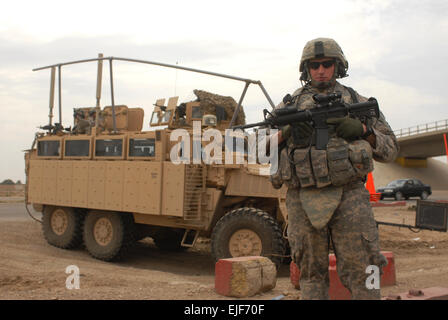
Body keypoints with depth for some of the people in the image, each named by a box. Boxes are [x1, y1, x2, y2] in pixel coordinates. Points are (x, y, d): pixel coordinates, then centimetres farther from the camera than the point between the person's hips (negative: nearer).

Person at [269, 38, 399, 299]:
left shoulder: (359, 103, 13)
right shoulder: (289, 105, 15)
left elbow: (391, 149, 12)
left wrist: (364, 130, -6)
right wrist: (286, 133, -9)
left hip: (349, 197, -1)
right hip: (303, 200, 1)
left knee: (360, 269, -3)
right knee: (311, 272, 8)